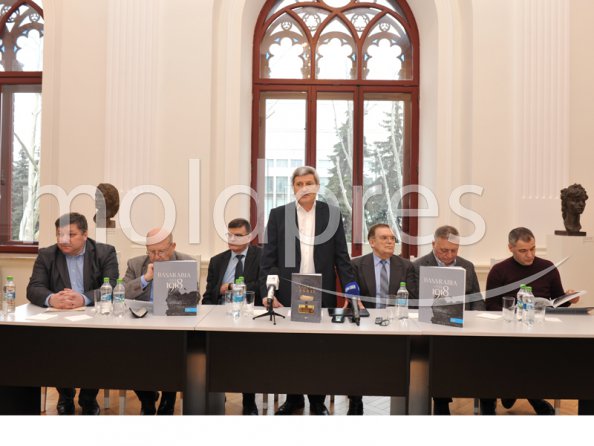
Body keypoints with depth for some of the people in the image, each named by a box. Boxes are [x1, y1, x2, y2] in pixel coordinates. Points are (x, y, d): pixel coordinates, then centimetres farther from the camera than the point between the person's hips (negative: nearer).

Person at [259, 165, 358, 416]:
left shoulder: (332, 214, 4)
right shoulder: (278, 214, 3)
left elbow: (341, 257, 3)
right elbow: (268, 258, 0)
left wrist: (351, 289, -6)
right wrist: (267, 292, -8)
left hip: (322, 295, 0)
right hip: (288, 294, 0)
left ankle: (317, 401, 25)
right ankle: (293, 398, 27)